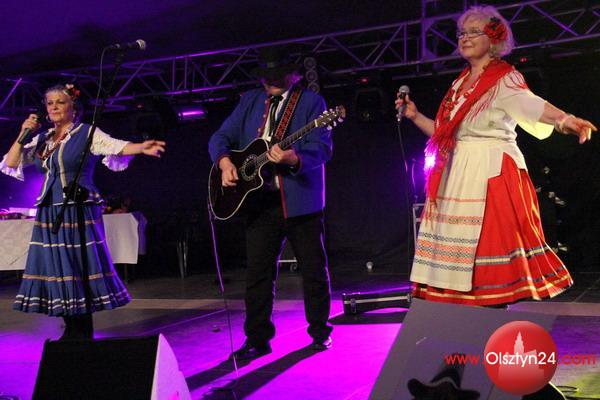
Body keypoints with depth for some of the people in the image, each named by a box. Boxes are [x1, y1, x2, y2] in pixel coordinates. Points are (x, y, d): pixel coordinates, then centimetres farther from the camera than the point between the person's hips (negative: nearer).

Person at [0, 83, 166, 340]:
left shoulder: (88, 133, -2)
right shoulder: (42, 139, 13)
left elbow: (116, 146, -19)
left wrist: (141, 148, -38)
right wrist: (23, 135, 2)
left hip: (79, 212, -5)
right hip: (49, 212, 5)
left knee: (80, 269, -5)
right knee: (58, 269, 5)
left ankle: (82, 334, 9)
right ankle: (71, 333, 18)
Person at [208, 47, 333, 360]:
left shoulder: (311, 101, 0)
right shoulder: (250, 102, 14)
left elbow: (322, 148, -12)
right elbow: (221, 137, 12)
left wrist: (293, 158, -32)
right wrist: (225, 162, -9)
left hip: (301, 200, -3)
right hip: (260, 201, 4)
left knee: (314, 269, 5)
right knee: (258, 272, 4)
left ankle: (320, 331, 22)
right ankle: (257, 338, 14)